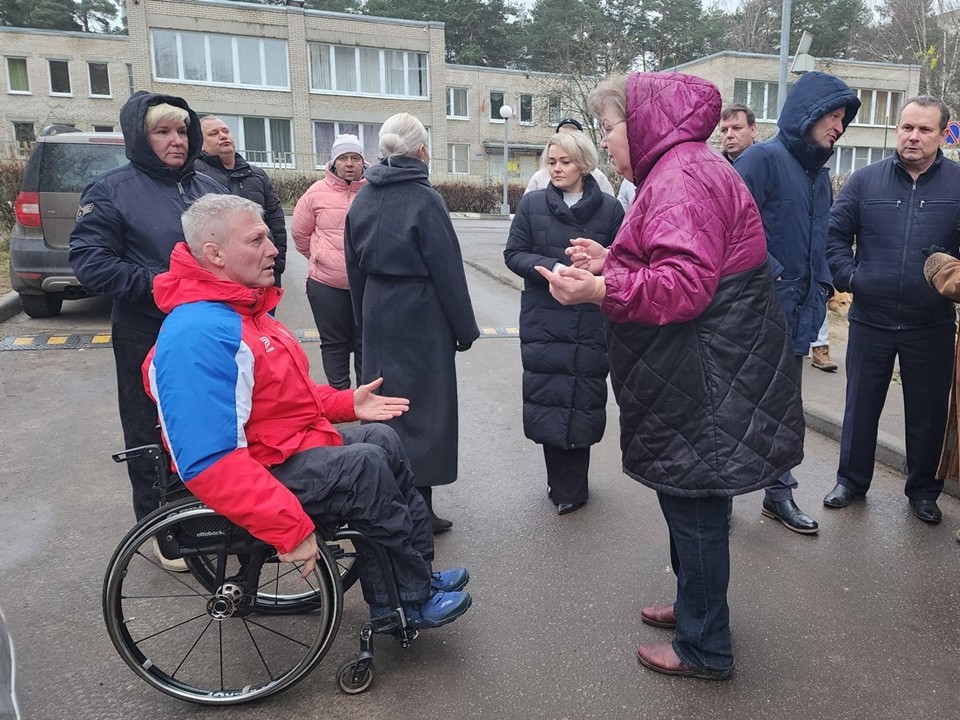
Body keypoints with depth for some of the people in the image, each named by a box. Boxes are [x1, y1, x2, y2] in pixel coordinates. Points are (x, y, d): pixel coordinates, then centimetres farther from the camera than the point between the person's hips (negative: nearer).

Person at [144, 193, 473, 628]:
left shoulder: (242, 308, 9)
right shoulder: (198, 334, -26)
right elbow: (210, 465, -32)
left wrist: (347, 404, 8)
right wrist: (291, 529, -32)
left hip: (299, 442, 11)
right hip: (266, 472, -11)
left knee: (383, 441, 9)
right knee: (368, 468, -19)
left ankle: (417, 573, 17)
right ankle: (414, 600, 2)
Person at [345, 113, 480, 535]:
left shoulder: (363, 199, 5)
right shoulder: (424, 200, -14)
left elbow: (354, 267, 10)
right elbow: (448, 271, -13)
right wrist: (464, 329, -5)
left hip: (377, 315, 6)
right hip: (421, 318, -6)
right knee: (422, 406, 3)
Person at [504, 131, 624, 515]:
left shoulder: (609, 208, 3)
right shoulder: (532, 204, 6)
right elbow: (514, 253, 3)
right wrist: (552, 268, -14)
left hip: (591, 323, 0)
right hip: (544, 321, 1)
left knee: (584, 399, 3)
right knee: (548, 396, 1)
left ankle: (566, 485, 20)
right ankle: (568, 486, 18)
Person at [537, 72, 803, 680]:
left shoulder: (681, 176, -17)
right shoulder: (679, 170, 18)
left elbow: (686, 284, -27)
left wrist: (602, 289, -33)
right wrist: (610, 262, 17)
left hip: (704, 375, -11)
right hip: (694, 371, 11)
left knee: (694, 505, 1)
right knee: (688, 498, 20)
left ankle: (704, 648, 18)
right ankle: (694, 605, 38)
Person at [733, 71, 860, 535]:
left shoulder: (818, 174, 16)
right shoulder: (763, 158, -10)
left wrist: (822, 285, 10)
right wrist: (771, 275, -19)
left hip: (800, 314, 8)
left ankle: (779, 492, 28)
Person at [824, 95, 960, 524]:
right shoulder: (866, 180, 0)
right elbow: (835, 233, 3)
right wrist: (848, 276, -6)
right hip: (870, 319, 0)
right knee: (861, 406, 11)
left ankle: (923, 490, 31)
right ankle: (851, 481, 28)